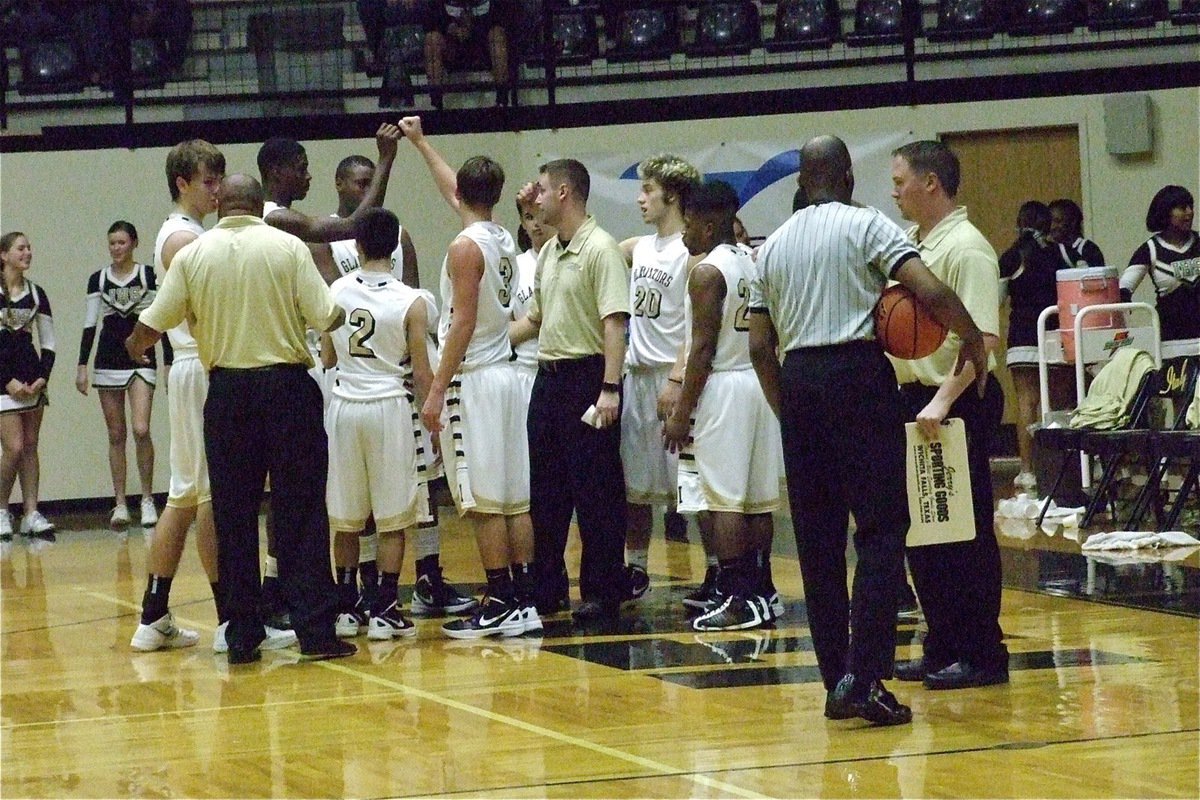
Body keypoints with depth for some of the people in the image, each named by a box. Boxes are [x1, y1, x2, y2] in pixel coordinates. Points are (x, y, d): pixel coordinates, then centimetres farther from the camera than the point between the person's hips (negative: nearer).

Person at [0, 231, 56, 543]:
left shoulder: (36, 293, 8)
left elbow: (48, 342, 12)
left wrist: (42, 377, -2)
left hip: (32, 379, 5)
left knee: (30, 447, 3)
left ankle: (31, 515, 4)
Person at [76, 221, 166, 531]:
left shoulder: (150, 276, 0)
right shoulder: (97, 280, 6)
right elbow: (90, 324, 8)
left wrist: (169, 363, -3)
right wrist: (82, 366, 2)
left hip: (142, 359, -3)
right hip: (108, 362, 3)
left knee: (141, 430, -15)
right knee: (116, 435, 4)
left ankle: (148, 499, -1)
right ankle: (120, 504, 8)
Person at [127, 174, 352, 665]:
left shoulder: (192, 256, 1)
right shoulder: (287, 248, -4)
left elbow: (150, 327, 3)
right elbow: (324, 316, -7)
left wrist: (135, 348, 26)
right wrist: (346, 316, 16)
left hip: (226, 391, 2)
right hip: (287, 386, -2)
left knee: (233, 516, 8)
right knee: (301, 513, 1)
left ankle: (242, 636, 9)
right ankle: (315, 631, -3)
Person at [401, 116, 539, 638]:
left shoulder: (466, 247, -13)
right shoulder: (504, 240, 11)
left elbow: (463, 324, -18)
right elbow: (454, 193, 29)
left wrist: (437, 391, -16)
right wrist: (420, 144, 40)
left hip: (472, 380, -8)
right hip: (506, 375, 8)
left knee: (483, 502, -6)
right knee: (514, 498, 8)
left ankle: (499, 605, -7)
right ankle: (525, 602, 10)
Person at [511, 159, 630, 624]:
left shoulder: (599, 249, -13)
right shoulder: (549, 253, 15)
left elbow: (614, 322, -19)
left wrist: (609, 389, -24)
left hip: (587, 377, -9)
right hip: (548, 376, 9)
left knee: (595, 493, -3)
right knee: (544, 491, 12)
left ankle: (602, 593, 2)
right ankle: (547, 587, 21)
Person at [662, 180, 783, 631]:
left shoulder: (707, 271, -13)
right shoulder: (753, 264, 11)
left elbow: (703, 347, -16)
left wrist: (682, 413, -13)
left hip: (721, 387, -8)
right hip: (758, 381, 8)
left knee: (723, 500, -6)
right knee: (758, 498, 11)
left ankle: (737, 600, -8)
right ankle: (762, 592, 15)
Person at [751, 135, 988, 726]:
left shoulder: (772, 248, 14)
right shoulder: (867, 226, -1)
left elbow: (759, 347, 13)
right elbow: (931, 293, -12)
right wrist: (973, 341, 3)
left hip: (796, 379, 5)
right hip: (859, 373, -5)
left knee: (817, 539, 10)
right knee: (881, 529, -4)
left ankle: (836, 681, 11)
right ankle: (864, 678, -14)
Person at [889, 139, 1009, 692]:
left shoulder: (966, 248, -14)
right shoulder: (911, 247, 14)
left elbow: (982, 339, -23)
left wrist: (943, 401, -29)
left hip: (958, 401, -9)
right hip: (914, 399, 9)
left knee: (966, 532, -4)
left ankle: (984, 655, 1)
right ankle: (943, 647, 21)